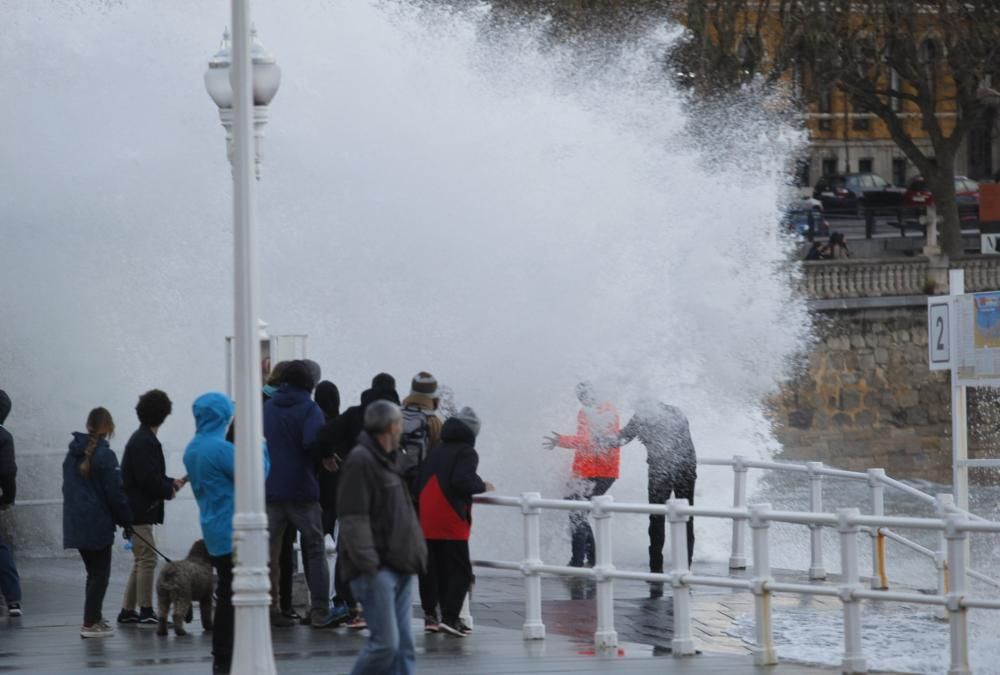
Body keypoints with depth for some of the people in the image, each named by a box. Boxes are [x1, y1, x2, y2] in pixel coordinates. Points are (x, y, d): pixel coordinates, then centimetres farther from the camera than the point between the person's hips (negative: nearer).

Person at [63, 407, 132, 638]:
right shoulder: (104, 455, -14)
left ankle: (94, 618, 24)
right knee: (100, 573, 1)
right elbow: (115, 492, -13)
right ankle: (91, 623, -2)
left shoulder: (73, 453, 10)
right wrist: (126, 521, -4)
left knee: (93, 571, 19)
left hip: (75, 522, 7)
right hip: (98, 523, -7)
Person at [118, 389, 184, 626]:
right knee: (147, 559, -6)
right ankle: (146, 612, -3)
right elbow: (148, 479, -23)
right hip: (139, 511, -10)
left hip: (137, 510, 10)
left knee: (141, 560, 14)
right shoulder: (145, 442, -17)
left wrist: (171, 482, 12)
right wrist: (169, 489, -9)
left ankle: (127, 611, 17)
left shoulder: (142, 439, 15)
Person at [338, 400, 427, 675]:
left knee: (404, 645, 5)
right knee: (385, 642, -13)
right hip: (377, 570, -10)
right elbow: (353, 519, -17)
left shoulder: (388, 461, 20)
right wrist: (368, 565, -21)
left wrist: (415, 555, 20)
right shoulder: (360, 462, -11)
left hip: (399, 569, 10)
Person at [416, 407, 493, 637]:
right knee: (461, 572, -3)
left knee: (437, 572, 13)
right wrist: (483, 486, -2)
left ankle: (449, 618, 15)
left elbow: (421, 483, 17)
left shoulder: (435, 452, 17)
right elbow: (462, 481, -19)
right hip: (451, 522, -7)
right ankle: (450, 618, -16)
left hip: (426, 520, 7)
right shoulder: (466, 452, -4)